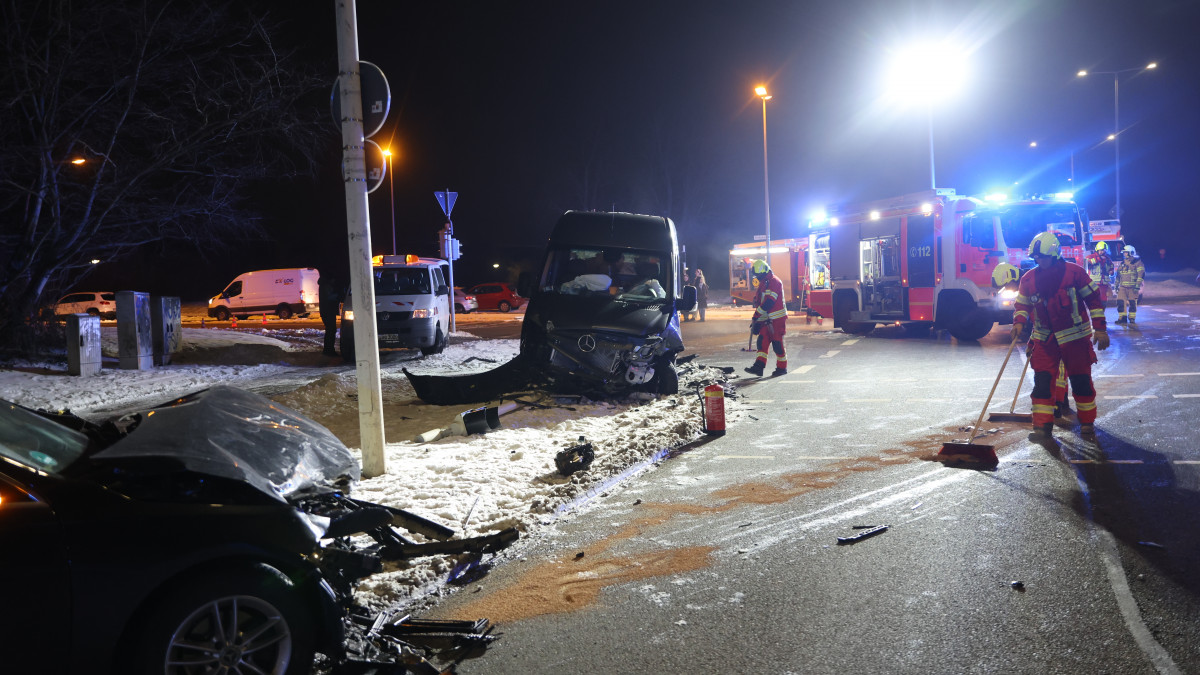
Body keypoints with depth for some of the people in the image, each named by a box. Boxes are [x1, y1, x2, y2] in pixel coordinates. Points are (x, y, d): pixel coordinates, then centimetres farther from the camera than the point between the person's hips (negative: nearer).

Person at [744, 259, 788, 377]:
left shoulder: (774, 282, -14)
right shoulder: (763, 283, 18)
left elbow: (768, 302, -22)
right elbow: (759, 302, 22)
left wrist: (756, 316, -19)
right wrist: (755, 321, 17)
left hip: (777, 319, -9)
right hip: (766, 319, 9)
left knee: (777, 344, -3)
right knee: (762, 342, 0)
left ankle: (782, 368, 8)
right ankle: (758, 367, -5)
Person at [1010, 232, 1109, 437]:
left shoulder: (1074, 272, -9)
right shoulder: (1029, 279, 1)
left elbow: (1093, 299, -5)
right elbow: (1022, 304, 13)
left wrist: (1100, 328, -8)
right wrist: (1019, 323, -7)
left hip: (1075, 337, -3)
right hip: (1044, 339, 3)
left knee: (1081, 380, 7)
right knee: (1042, 380, -5)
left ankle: (1087, 422, 22)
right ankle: (1042, 425, -2)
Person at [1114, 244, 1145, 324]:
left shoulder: (1137, 263, -2)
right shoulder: (1122, 264, 16)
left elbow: (1141, 275, -8)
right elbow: (1118, 276, 22)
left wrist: (1138, 285, -15)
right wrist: (1116, 286, 17)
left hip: (1133, 287, -5)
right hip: (1123, 287, 5)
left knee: (1132, 303, -2)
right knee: (1120, 302, -4)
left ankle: (1132, 318, 8)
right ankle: (1122, 317, 4)